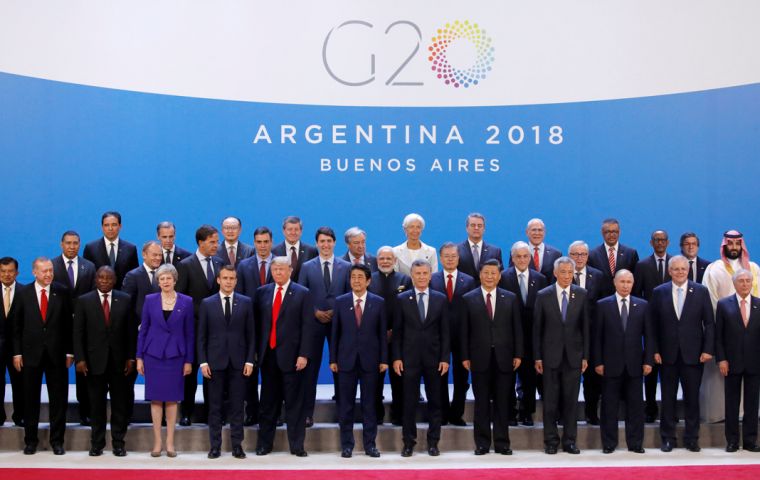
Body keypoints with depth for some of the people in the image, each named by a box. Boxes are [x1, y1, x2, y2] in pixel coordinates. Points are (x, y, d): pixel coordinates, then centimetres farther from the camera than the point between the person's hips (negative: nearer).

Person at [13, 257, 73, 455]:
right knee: (31, 399, 7)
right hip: (31, 353, 0)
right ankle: (31, 440, 18)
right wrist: (17, 352, -2)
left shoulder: (62, 292, 1)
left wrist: (69, 352, -1)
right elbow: (17, 326, 3)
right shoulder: (24, 293, 2)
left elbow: (68, 324, 2)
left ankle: (57, 440, 14)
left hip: (57, 353, 0)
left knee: (58, 398, 4)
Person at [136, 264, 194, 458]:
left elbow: (190, 333, 3)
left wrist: (189, 360, 0)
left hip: (175, 355, 0)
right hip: (153, 354, 0)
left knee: (172, 399, 4)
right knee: (156, 399, 2)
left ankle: (170, 442, 10)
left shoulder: (186, 302, 0)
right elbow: (143, 330, 5)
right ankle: (157, 442, 8)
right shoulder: (150, 300, 2)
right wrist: (139, 357, 1)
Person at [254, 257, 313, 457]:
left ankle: (297, 445, 9)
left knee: (294, 402, 2)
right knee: (267, 402, 9)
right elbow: (256, 322, 10)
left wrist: (303, 354, -11)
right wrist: (256, 351, 4)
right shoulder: (262, 292, 9)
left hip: (291, 356, -3)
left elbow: (307, 326, -4)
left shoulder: (302, 294, 0)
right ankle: (264, 444, 17)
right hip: (268, 354, 3)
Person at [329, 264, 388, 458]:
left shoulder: (378, 302, 3)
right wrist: (333, 359, 1)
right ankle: (347, 444, 12)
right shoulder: (340, 302, 4)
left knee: (369, 404, 5)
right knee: (345, 404, 4)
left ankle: (370, 444, 12)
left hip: (369, 360, 0)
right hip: (346, 360, 0)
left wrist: (383, 359, -1)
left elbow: (382, 332, 3)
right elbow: (335, 332, 4)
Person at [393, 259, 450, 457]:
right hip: (409, 357, -1)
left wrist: (445, 358, -3)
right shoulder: (402, 299, 3)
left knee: (435, 401, 5)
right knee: (409, 402, 2)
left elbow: (445, 331, 3)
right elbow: (397, 331, 2)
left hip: (434, 358, 1)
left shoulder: (440, 299, 5)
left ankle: (433, 442, 13)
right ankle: (408, 442, 10)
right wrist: (396, 357, -5)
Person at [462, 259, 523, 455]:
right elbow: (464, 330, 2)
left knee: (502, 402, 5)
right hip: (480, 358, -1)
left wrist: (518, 354, 0)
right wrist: (465, 356, -3)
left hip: (504, 357, 1)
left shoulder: (510, 298, 8)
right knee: (481, 402, 4)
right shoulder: (469, 299, 4)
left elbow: (517, 328, 6)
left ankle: (502, 443, 12)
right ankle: (482, 443, 11)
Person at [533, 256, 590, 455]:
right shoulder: (543, 296, -1)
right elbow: (537, 328, 1)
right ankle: (551, 441, 12)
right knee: (550, 401, 4)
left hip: (573, 355, 1)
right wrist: (537, 357, -2)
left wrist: (585, 356, 1)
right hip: (551, 355, -1)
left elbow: (585, 327, 4)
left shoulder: (581, 295, 2)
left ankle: (570, 440, 13)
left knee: (571, 400, 5)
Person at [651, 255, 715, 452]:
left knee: (692, 398, 5)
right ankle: (668, 438, 16)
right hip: (667, 354, 0)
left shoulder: (701, 292, 1)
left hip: (693, 354, 0)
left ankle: (691, 438, 15)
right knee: (668, 398, 7)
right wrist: (655, 350, -4)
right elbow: (653, 324, 2)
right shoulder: (659, 292, 2)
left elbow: (709, 323, 1)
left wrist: (708, 349, -6)